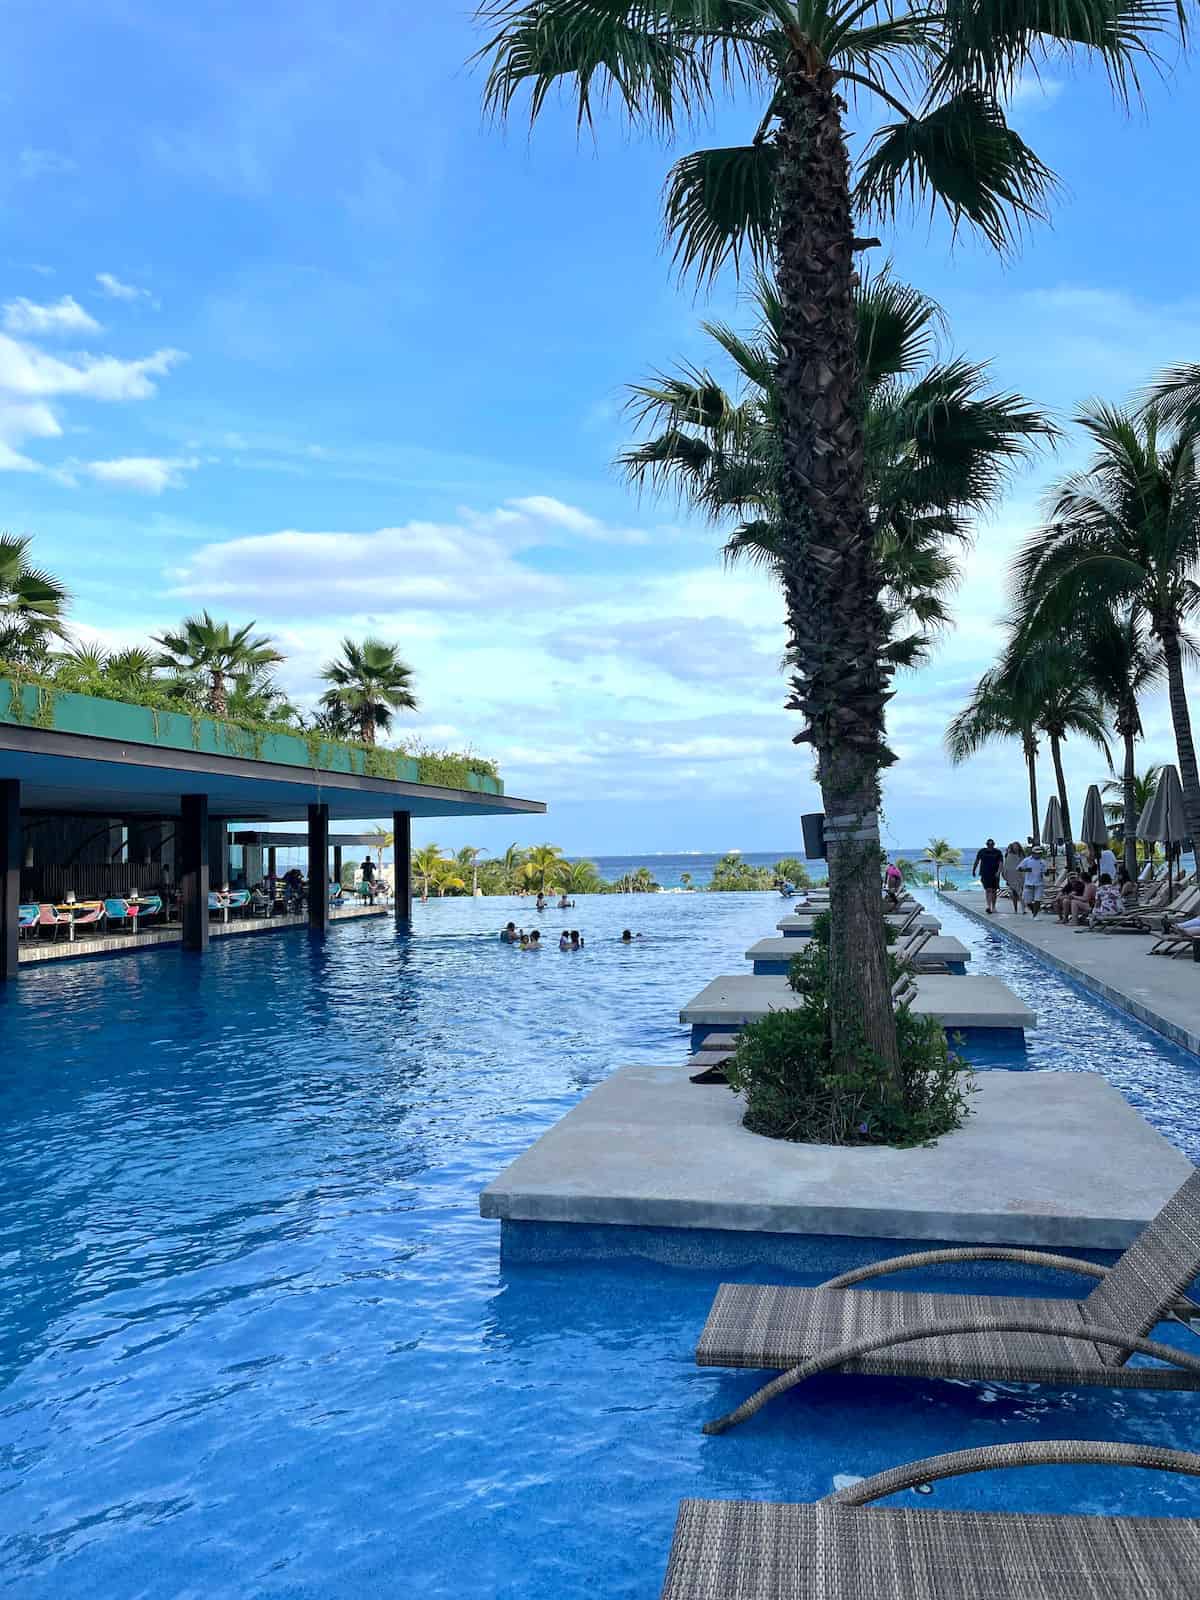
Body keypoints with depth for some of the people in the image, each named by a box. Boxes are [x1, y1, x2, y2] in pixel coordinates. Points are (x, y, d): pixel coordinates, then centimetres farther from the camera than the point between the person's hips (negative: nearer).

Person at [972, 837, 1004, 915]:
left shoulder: (998, 852, -1)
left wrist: (998, 872, -24)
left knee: (994, 891, 10)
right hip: (985, 874, -1)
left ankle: (993, 907, 23)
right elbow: (977, 861, 15)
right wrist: (973, 870, 19)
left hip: (995, 874, 1)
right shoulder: (982, 851, 2)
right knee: (988, 890, -15)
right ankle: (989, 906, -23)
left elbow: (1001, 863, -10)